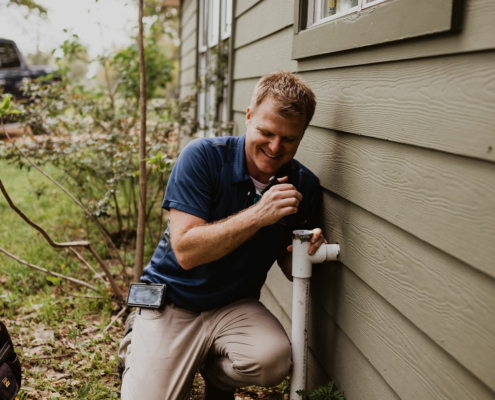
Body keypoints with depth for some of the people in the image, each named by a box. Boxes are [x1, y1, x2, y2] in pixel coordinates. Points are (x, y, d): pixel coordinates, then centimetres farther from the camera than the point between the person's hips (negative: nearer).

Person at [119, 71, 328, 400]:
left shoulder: (304, 185, -4)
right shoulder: (203, 157, -15)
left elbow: (291, 270, 6)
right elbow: (186, 251, -22)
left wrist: (306, 253, -18)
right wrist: (257, 215, -29)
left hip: (235, 307, 3)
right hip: (172, 303, -2)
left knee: (273, 359, -28)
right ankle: (136, 352, 18)